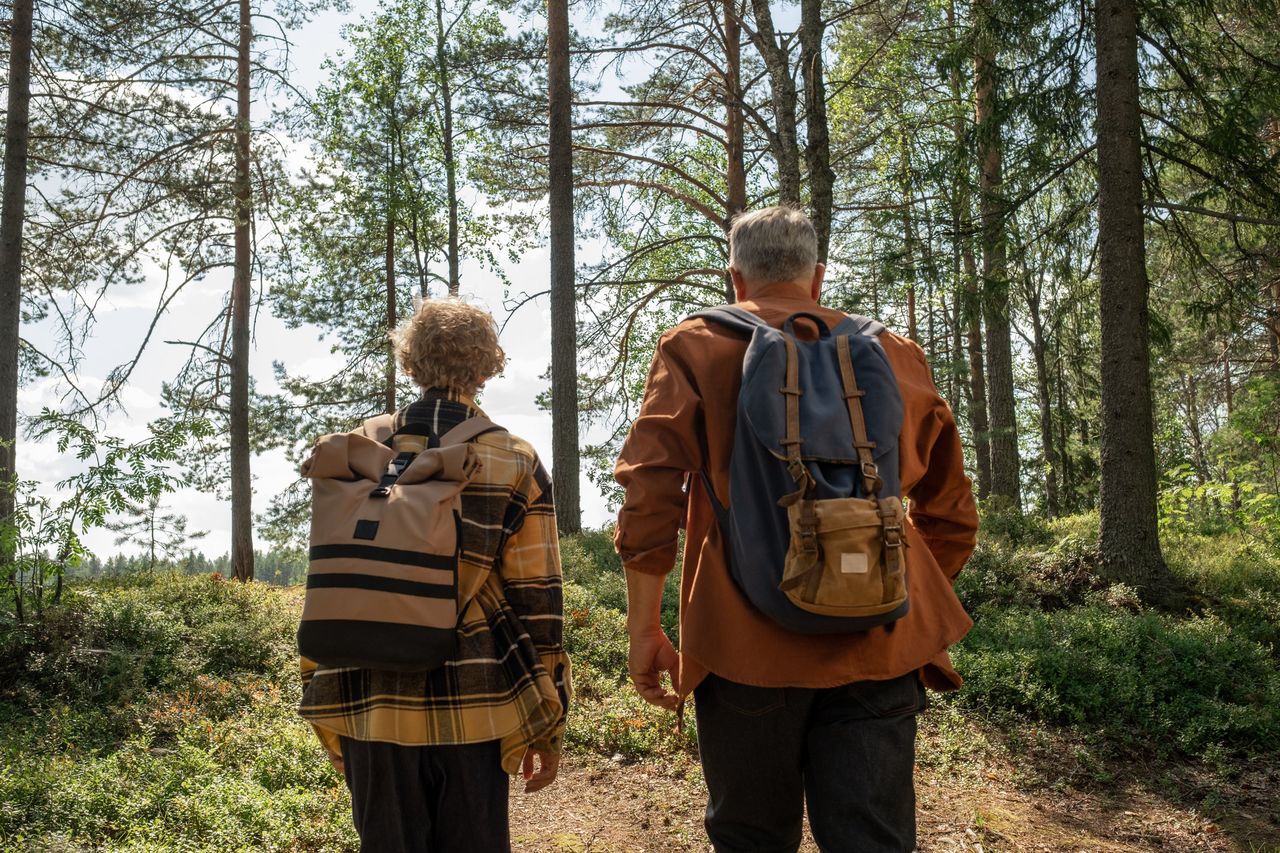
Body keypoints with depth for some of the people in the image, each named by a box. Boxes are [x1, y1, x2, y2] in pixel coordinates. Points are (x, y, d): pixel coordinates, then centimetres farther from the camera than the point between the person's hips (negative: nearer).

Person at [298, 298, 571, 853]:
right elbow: (536, 599, -4)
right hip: (472, 710, -2)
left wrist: (324, 703, 16)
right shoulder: (517, 464, -3)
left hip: (374, 706, 2)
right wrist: (548, 727, 2)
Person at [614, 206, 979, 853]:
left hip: (747, 646, -1)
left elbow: (648, 498, -5)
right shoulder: (896, 356, 11)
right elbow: (950, 513, 15)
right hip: (878, 646, 2)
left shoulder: (693, 348, 4)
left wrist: (643, 631, 1)